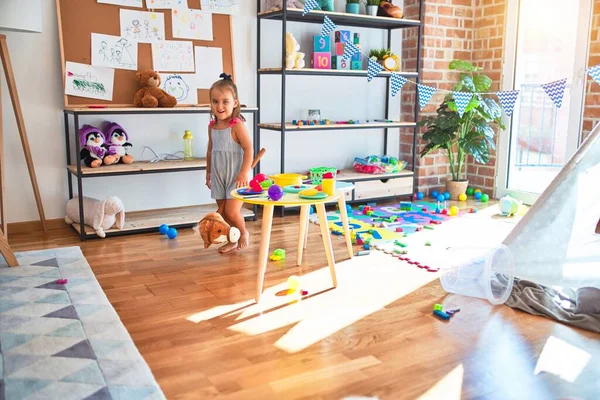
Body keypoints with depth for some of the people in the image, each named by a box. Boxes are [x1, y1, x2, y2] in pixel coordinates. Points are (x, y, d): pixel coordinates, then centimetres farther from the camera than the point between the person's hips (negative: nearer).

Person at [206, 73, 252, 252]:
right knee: (222, 212, 12)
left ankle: (243, 233, 22)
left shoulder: (236, 124, -15)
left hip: (235, 176, -7)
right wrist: (208, 172, 18)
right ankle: (232, 239, 29)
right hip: (218, 176, 7)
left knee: (231, 212, -7)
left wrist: (244, 173, -22)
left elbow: (248, 148, -19)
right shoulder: (212, 126, 4)